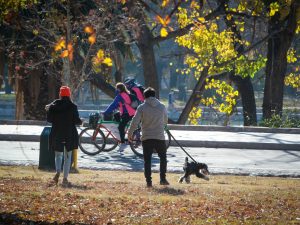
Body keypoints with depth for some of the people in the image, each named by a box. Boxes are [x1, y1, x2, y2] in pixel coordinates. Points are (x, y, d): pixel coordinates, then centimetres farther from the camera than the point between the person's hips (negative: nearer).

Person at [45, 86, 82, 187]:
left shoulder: (54, 106, -3)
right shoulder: (72, 106, -8)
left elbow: (49, 119, -1)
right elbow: (76, 120, -7)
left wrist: (48, 110, 16)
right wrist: (80, 122, 15)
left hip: (56, 134, 1)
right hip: (70, 134, -1)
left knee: (58, 154, 14)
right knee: (68, 156, 8)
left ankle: (58, 172, -14)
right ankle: (65, 179, 4)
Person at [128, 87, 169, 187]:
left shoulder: (142, 107, -4)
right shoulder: (162, 107, 4)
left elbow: (135, 122, -8)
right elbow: (165, 121, 16)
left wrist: (130, 133, 4)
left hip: (146, 138, -1)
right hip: (160, 137, 1)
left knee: (147, 160, 4)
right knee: (163, 158, 16)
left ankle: (148, 181, 0)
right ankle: (163, 179, 9)